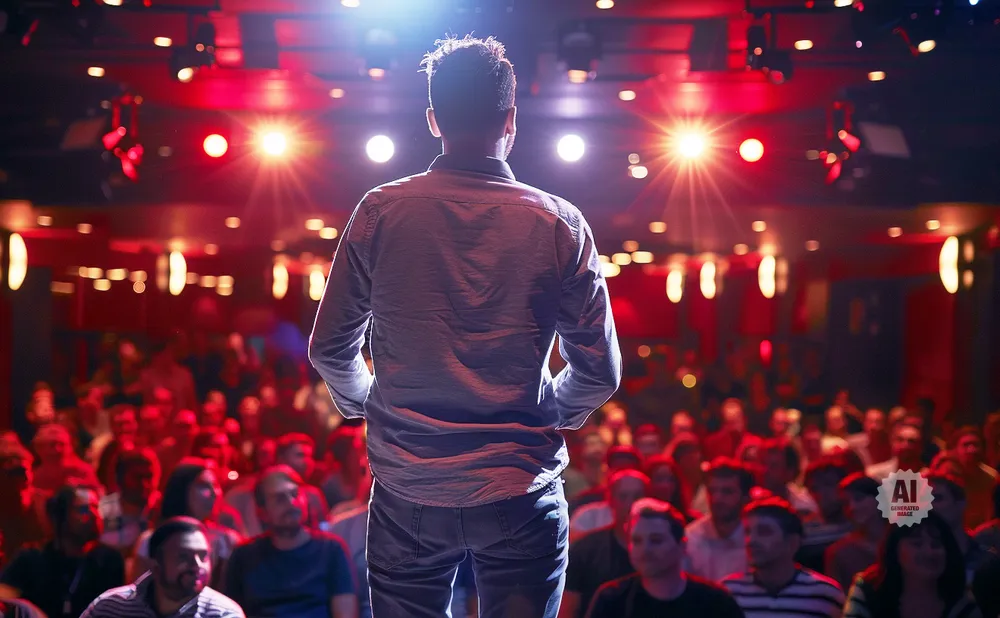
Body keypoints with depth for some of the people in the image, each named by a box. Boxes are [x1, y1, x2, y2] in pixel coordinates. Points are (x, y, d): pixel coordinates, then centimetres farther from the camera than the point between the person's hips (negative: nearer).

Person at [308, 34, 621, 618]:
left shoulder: (381, 213, -3)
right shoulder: (560, 224, -5)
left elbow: (330, 349, 2)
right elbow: (601, 373, -2)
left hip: (408, 488, 1)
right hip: (521, 488, -1)